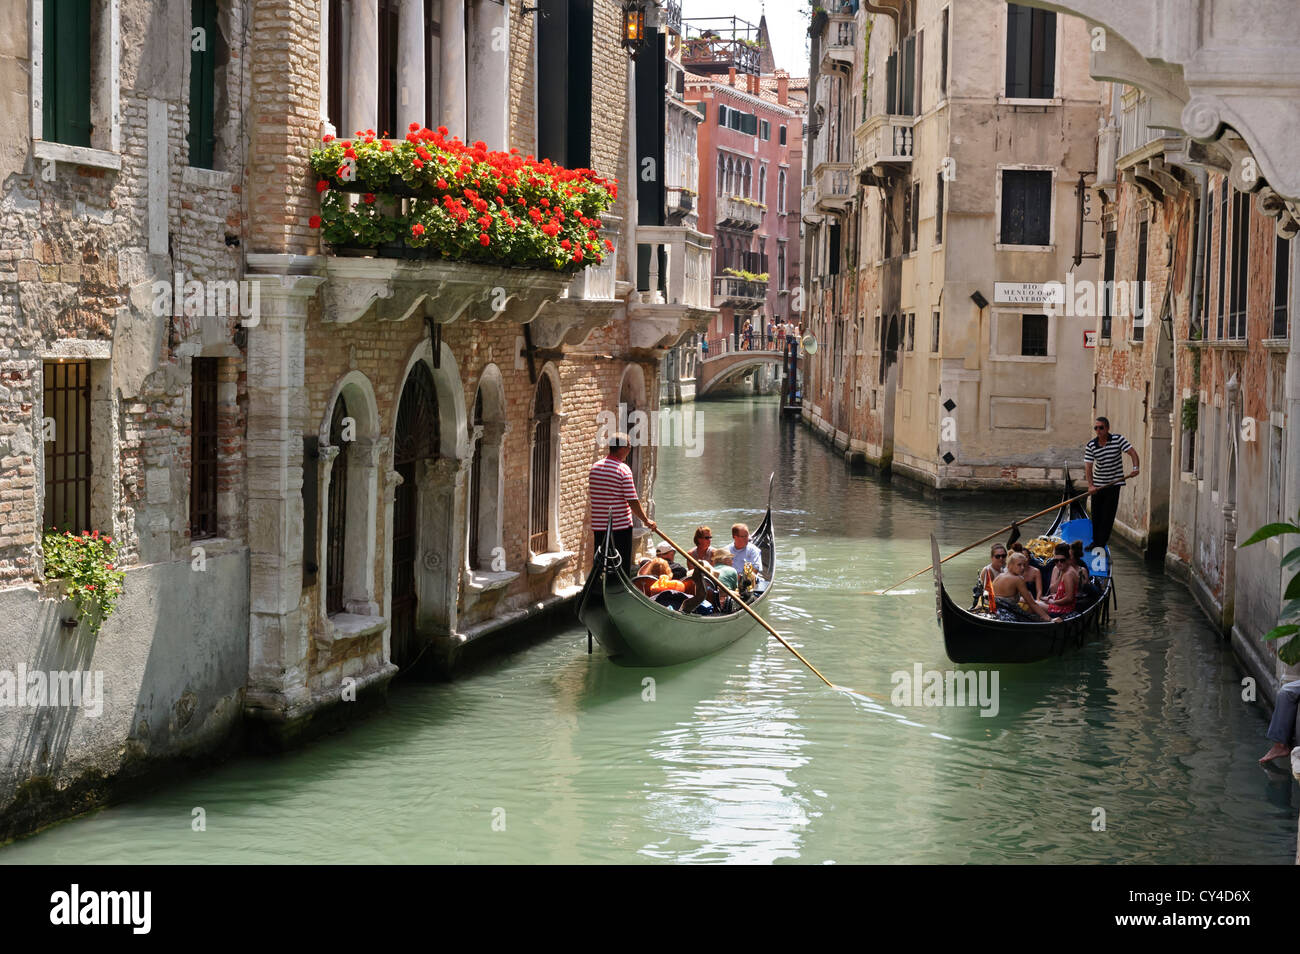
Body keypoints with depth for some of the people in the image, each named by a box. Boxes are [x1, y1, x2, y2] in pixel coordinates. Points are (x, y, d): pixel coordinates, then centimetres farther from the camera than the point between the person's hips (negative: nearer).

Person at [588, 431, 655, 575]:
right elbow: (632, 501, -14)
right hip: (620, 525, -6)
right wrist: (646, 520, -3)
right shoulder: (623, 470, -14)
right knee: (622, 567, 2)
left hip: (599, 526, 6)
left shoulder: (594, 467, 6)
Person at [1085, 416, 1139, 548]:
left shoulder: (1118, 439, -9)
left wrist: (1135, 467, -30)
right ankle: (1096, 541, 24)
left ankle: (1101, 544, -1)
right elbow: (1088, 466, -9)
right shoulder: (1091, 446, -4)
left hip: (1114, 483, -3)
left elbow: (1132, 452, -13)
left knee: (1108, 515, -5)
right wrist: (1090, 485, -20)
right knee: (1096, 514, 10)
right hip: (1097, 484, 3)